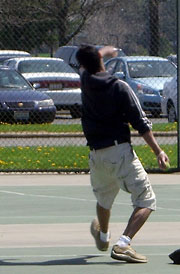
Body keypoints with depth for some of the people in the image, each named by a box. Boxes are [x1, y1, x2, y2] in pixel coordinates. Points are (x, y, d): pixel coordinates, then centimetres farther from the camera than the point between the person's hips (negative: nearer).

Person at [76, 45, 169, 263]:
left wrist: (102, 52, 50)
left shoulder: (86, 81, 4)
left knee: (104, 199, 30)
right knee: (146, 202, -5)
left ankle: (103, 237, 55)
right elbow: (140, 123, -12)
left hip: (96, 155, 6)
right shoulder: (120, 88, -9)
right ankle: (122, 244, -23)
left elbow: (84, 64, 31)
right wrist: (158, 151, -8)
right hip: (120, 152, -6)